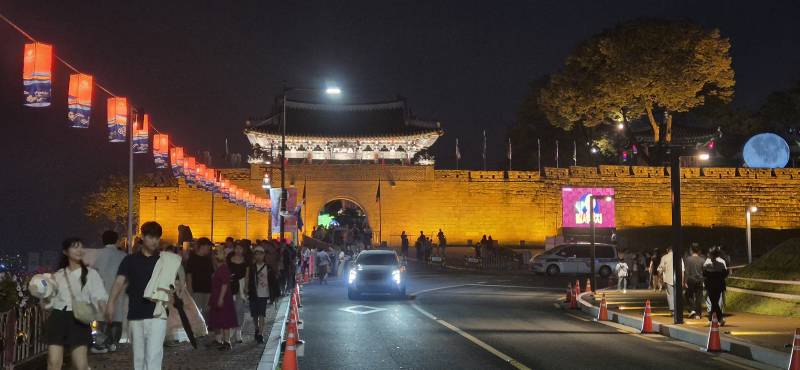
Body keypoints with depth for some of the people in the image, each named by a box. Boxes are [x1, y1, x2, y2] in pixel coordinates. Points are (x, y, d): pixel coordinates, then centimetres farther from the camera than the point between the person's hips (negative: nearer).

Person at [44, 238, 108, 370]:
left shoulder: (91, 273, 4)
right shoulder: (58, 275, 13)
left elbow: (99, 295, -7)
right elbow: (50, 301, 16)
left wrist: (102, 304, -28)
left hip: (78, 320, -3)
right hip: (58, 319, 3)